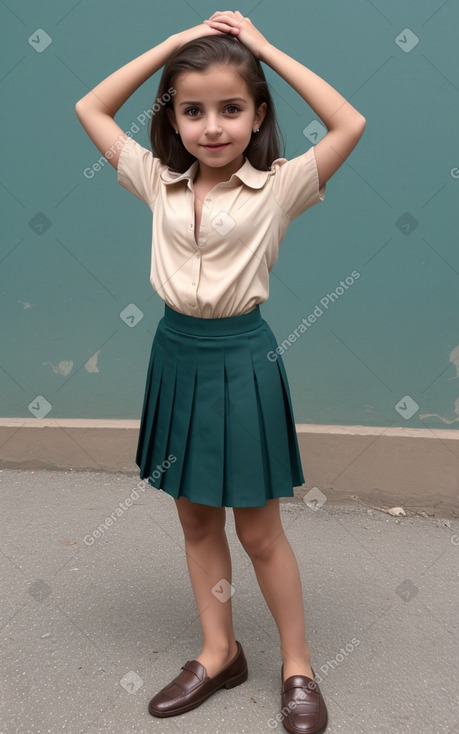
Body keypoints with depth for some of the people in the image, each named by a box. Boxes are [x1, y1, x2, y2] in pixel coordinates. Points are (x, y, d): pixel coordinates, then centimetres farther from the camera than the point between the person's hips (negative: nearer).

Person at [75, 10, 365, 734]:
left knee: (258, 529, 6)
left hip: (242, 357, -4)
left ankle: (298, 666, 27)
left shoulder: (278, 186, -8)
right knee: (196, 519, 15)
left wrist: (268, 49, -11)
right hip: (176, 352, 5)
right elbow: (90, 108, 7)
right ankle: (219, 652, 34)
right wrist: (174, 42, 0)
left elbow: (351, 124, -18)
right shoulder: (159, 182, 2)